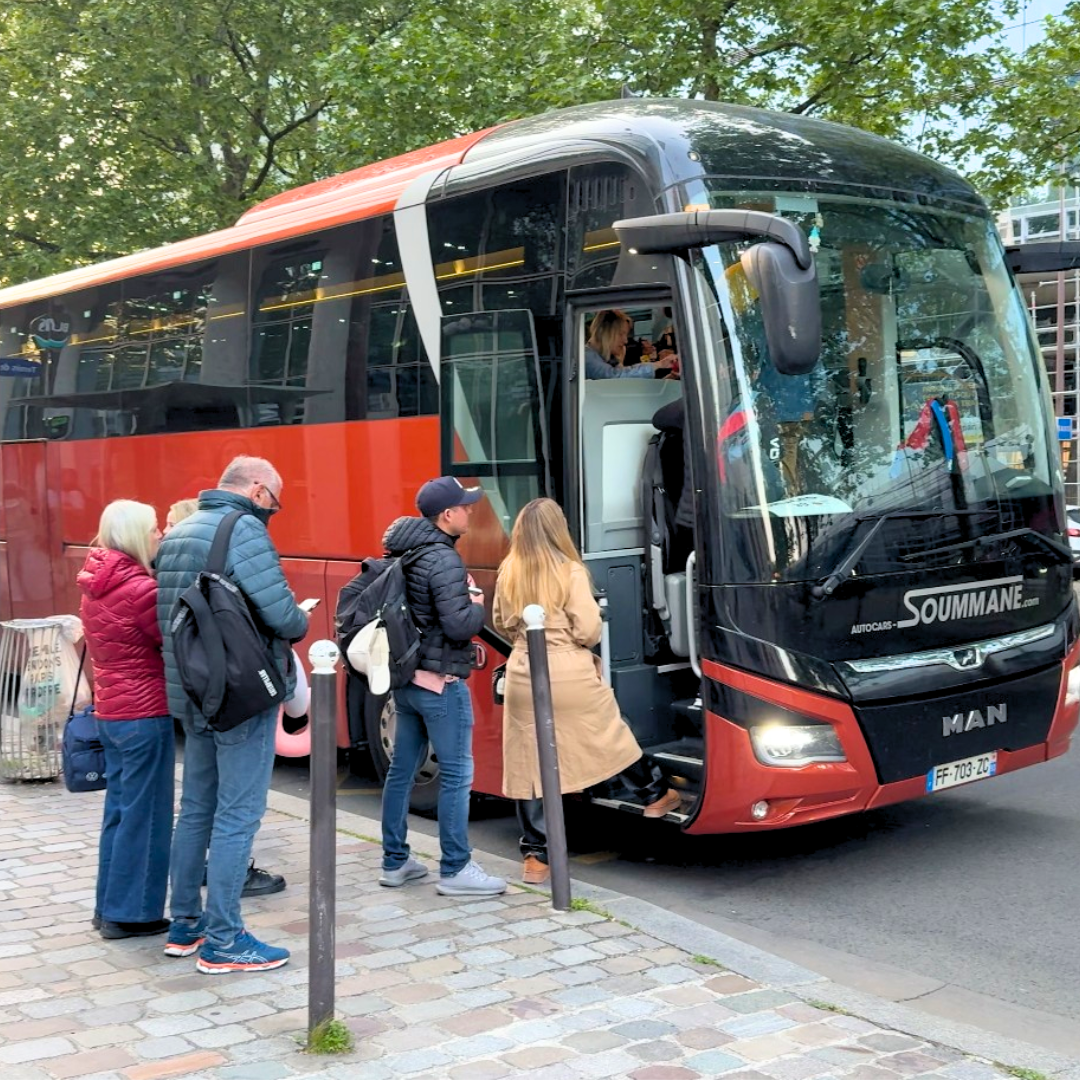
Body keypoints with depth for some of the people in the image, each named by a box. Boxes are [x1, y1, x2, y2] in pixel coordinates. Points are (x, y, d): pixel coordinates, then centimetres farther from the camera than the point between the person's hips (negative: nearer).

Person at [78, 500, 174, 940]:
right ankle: (130, 913, 7)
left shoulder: (95, 584, 8)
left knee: (119, 809, 16)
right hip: (145, 714, -8)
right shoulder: (141, 588, -18)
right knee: (144, 814, 1)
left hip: (110, 711, 8)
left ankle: (110, 906, 23)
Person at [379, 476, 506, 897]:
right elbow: (459, 626, -24)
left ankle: (394, 862, 22)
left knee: (401, 768, 13)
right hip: (441, 682, -9)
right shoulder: (444, 561, -18)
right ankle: (455, 870, 2)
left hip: (406, 679, 9)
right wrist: (477, 605, -4)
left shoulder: (404, 554, 9)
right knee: (456, 773, -2)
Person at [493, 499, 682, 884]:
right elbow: (588, 631, -12)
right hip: (571, 675, -2)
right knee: (612, 735, 20)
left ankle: (535, 857, 9)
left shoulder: (508, 573, 1)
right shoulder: (570, 572, -11)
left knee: (529, 764, 6)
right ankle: (656, 796, 41)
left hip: (522, 675, 3)